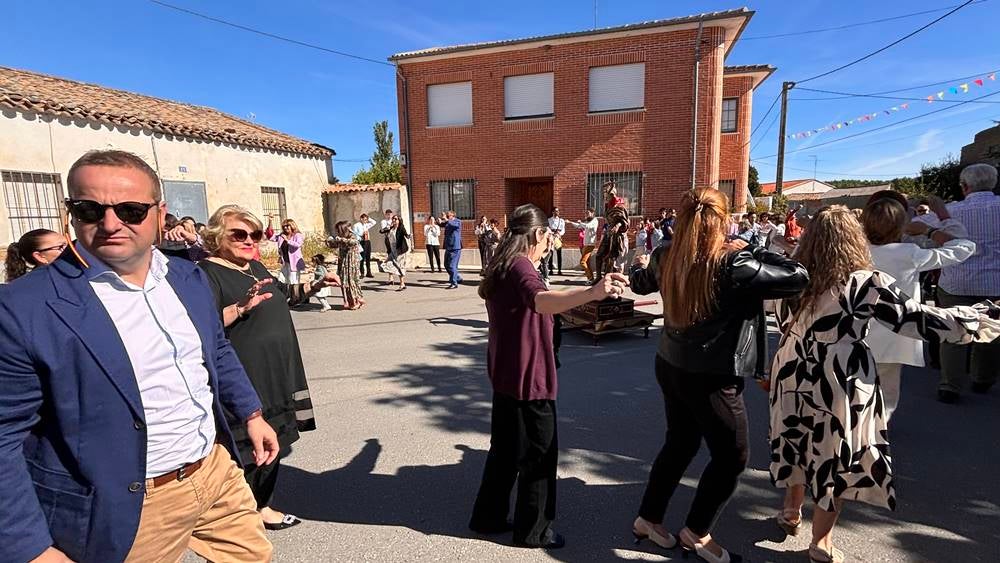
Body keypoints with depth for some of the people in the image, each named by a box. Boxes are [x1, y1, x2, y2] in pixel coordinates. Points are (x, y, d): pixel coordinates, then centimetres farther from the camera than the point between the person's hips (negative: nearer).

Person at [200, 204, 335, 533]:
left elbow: (284, 294, 27)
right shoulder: (208, 273, -15)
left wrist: (316, 285, 19)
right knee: (246, 450, -1)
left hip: (276, 375, 9)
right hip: (243, 380, -9)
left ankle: (262, 506, 36)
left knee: (273, 444, 19)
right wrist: (241, 307, -42)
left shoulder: (256, 268, 10)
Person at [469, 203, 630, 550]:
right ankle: (532, 530, 24)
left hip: (507, 375, 9)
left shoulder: (501, 268, 10)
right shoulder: (521, 265, -20)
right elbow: (540, 301, -44)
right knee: (539, 455, 8)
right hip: (528, 378, -9)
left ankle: (488, 517, 34)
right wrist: (592, 293, -58)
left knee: (505, 449, 21)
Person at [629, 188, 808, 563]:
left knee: (679, 444, 23)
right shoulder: (735, 265, -22)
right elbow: (798, 277, -16)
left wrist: (639, 265, 39)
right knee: (732, 457, 15)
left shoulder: (666, 258, -3)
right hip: (712, 377, -7)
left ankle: (648, 518, 35)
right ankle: (696, 533, 29)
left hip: (671, 366, 7)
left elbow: (641, 284, 17)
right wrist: (751, 251, -4)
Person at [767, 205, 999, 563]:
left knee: (800, 446, 25)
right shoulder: (866, 283, -17)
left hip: (793, 377, 4)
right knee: (836, 460, 14)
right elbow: (919, 319, -11)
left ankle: (791, 511, 45)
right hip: (839, 388, -4)